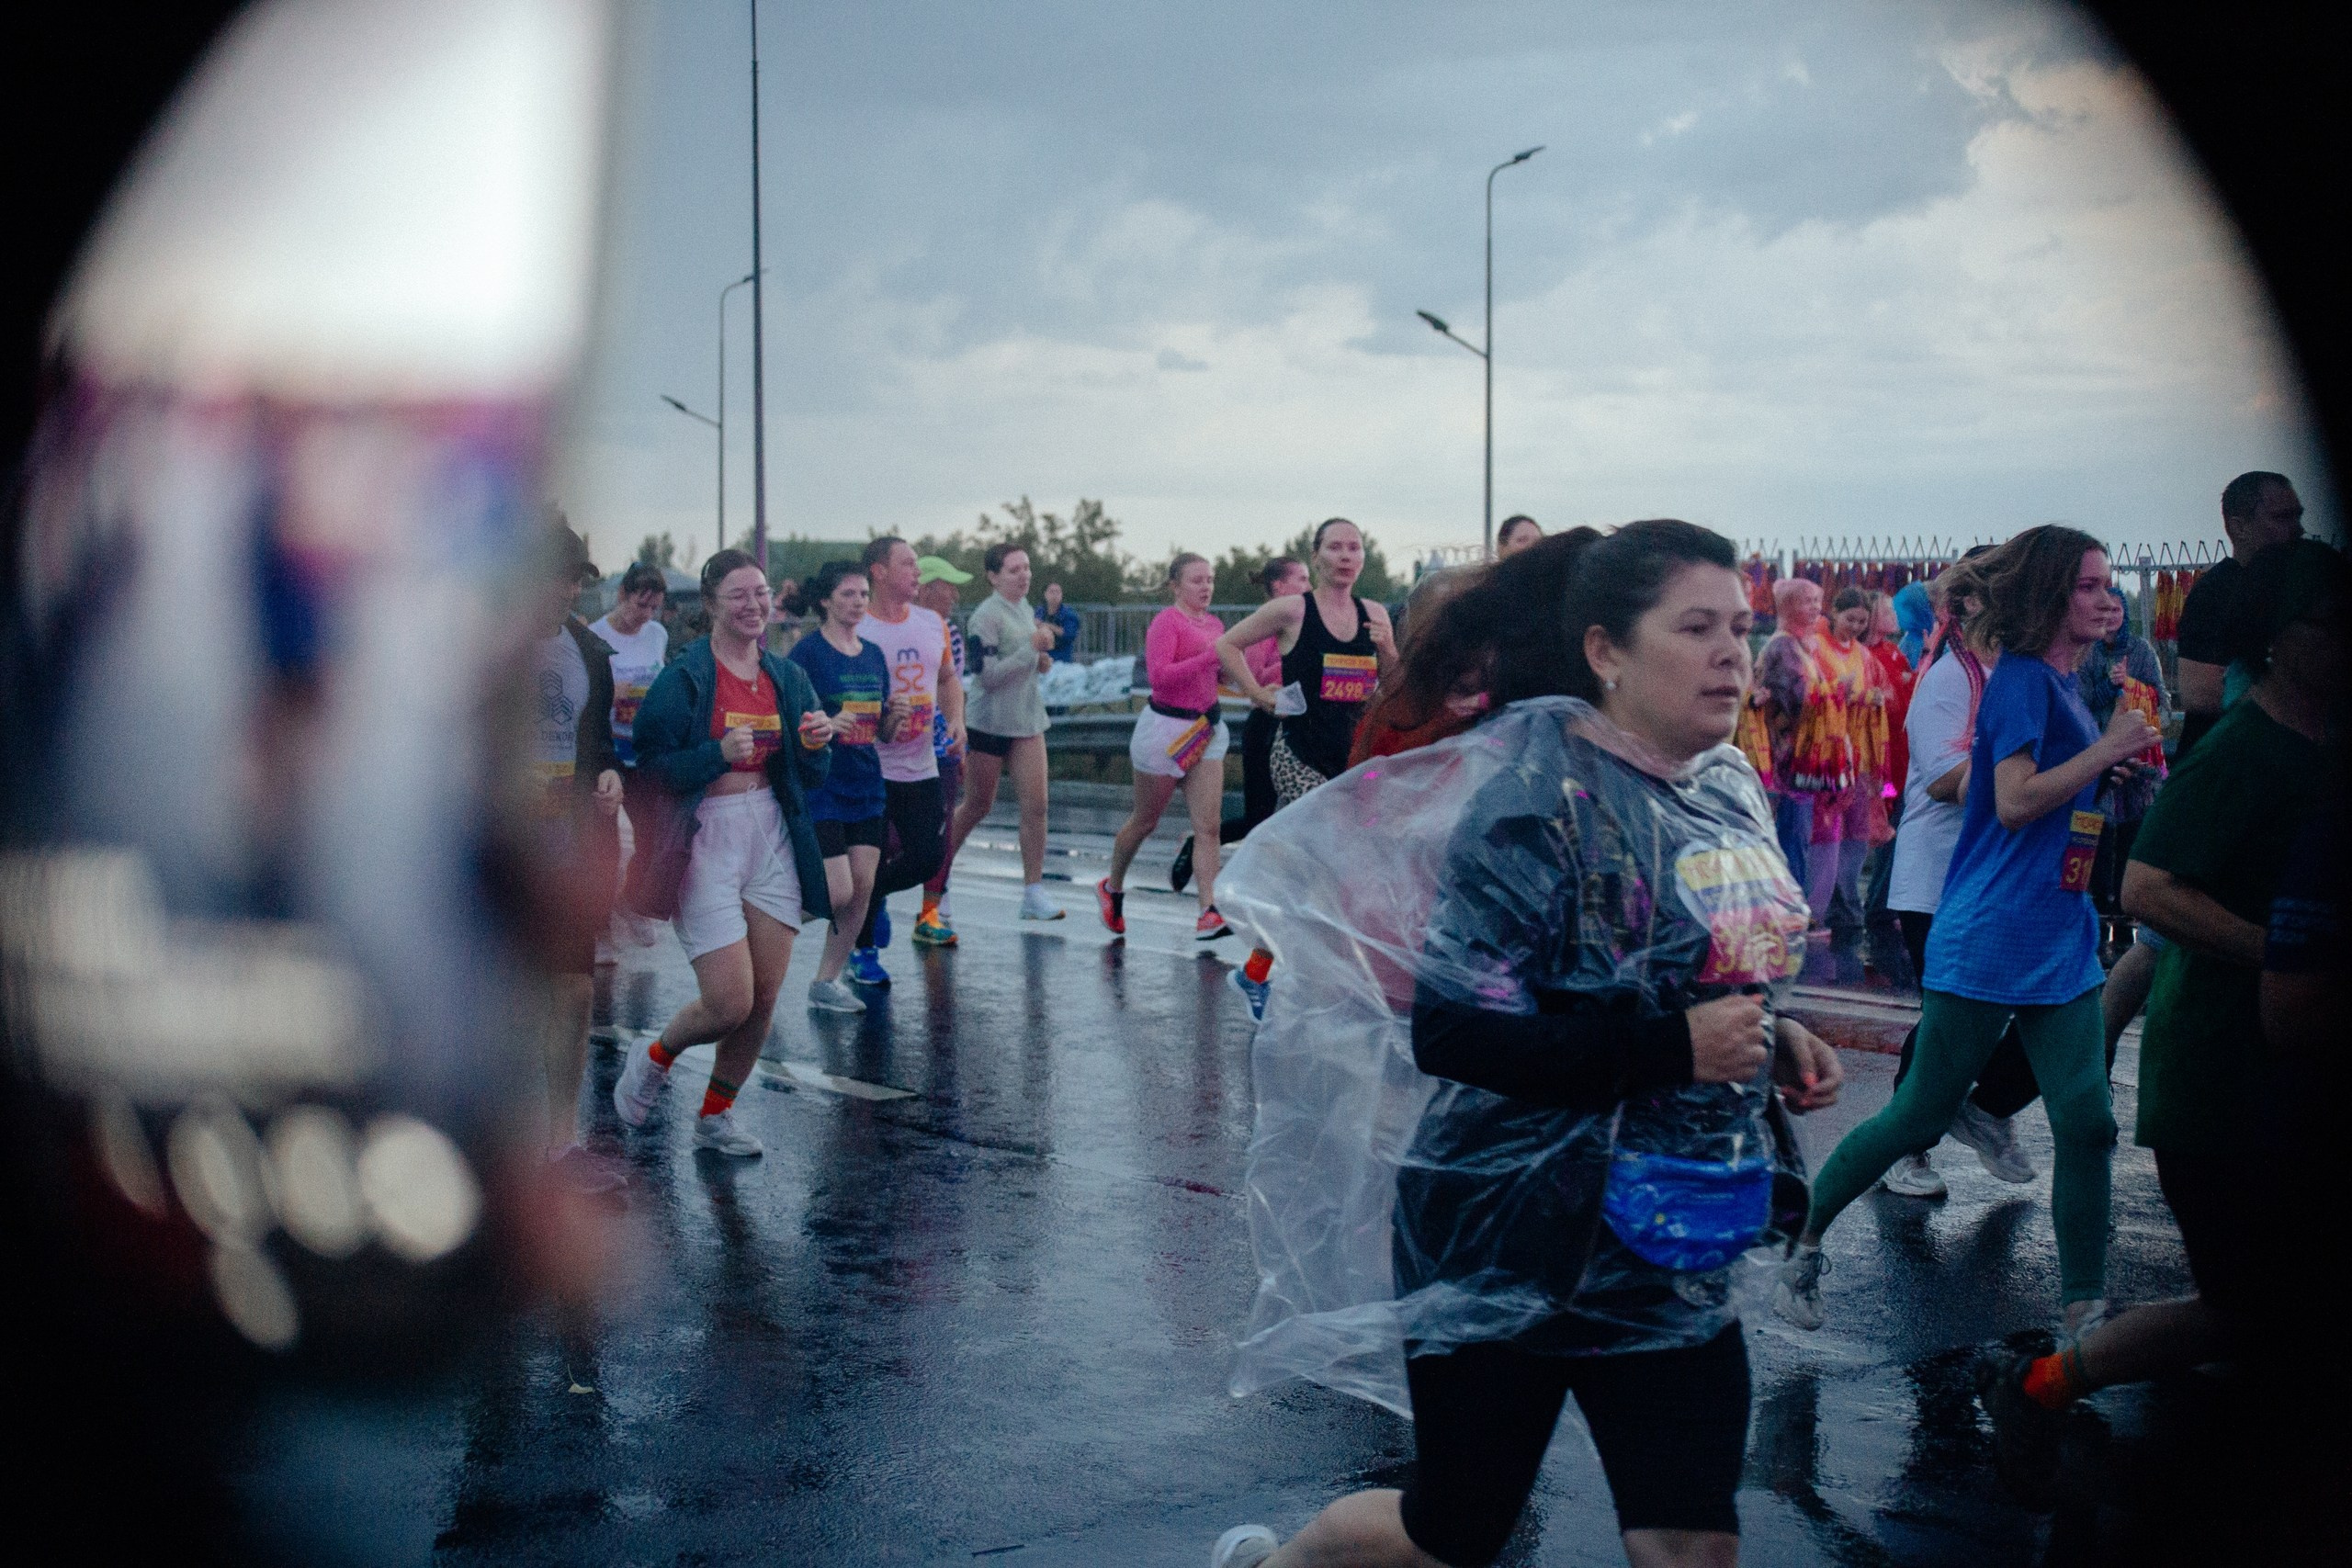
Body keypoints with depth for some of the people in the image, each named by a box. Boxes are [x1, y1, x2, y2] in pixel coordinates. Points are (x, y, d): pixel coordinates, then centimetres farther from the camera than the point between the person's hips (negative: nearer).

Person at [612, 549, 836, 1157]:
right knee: (730, 1003, -10)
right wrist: (718, 753, -22)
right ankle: (655, 1056, 23)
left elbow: (811, 778, 15)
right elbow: (651, 767, -10)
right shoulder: (683, 676, -6)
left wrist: (817, 746, -6)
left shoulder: (788, 678, 10)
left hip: (773, 839, 5)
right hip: (704, 841, -5)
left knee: (765, 998, 4)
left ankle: (715, 1117, 26)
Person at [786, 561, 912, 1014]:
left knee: (862, 887, 2)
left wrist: (897, 713, -5)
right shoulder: (807, 653, -8)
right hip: (821, 789, -6)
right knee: (839, 892, -12)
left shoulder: (873, 655, 11)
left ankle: (826, 981, 13)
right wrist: (826, 725, -25)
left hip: (865, 787, 6)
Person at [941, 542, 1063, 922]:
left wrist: (1041, 661, 2)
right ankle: (938, 874, 28)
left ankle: (1033, 891, 1)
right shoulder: (985, 616, -15)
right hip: (989, 723, -6)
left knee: (1035, 805, -4)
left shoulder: (1025, 608, 10)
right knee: (977, 806, 7)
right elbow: (987, 674, -22)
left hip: (1027, 719, 6)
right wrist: (1032, 648, -23)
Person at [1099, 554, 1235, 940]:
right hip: (1167, 729, -6)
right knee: (1145, 821, 10)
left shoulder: (1214, 623, 11)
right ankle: (1111, 888, 33)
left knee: (1209, 825, -5)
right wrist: (1210, 656, -27)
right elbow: (1158, 675, -23)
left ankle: (1209, 914, -8)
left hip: (1208, 728, 7)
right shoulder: (1166, 621, -12)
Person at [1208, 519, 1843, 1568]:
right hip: (1510, 1243, -6)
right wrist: (1670, 1047, -29)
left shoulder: (1730, 792, 5)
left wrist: (1772, 1042, 2)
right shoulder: (1539, 797, -19)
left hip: (1675, 1256, 7)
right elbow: (1450, 1030, -26)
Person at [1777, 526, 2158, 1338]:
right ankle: (1803, 1241, 19)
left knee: (2087, 1123, 0)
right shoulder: (2021, 678, -12)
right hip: (1988, 942, -8)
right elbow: (2015, 801, -22)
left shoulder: (2068, 684, 14)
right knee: (1918, 1118, 1)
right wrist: (2109, 748, -18)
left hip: (2062, 945, 8)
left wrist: (2129, 755, 10)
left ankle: (2084, 1313, 9)